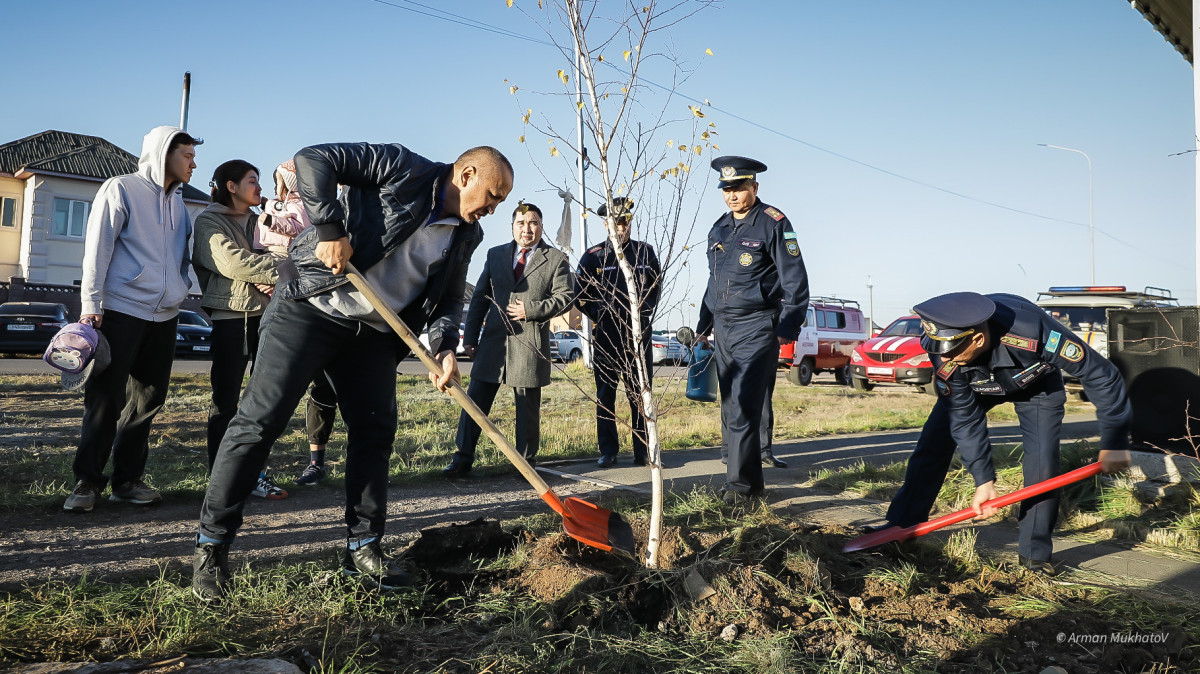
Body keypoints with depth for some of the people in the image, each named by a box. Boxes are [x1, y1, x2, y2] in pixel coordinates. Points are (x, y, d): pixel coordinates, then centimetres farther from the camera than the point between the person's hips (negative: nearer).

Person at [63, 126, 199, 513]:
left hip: (164, 317, 6)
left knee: (147, 401, 6)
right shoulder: (121, 190, -2)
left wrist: (181, 289, 13)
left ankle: (127, 480, 14)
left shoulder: (178, 202, 17)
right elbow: (98, 248, -7)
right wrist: (90, 303, -12)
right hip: (121, 311, -6)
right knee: (105, 399, -4)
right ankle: (87, 482, 6)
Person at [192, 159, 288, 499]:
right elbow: (232, 262, -13)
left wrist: (267, 279, -8)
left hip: (265, 316, 6)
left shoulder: (257, 222, 21)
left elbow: (269, 258, 15)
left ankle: (255, 472, 11)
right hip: (230, 316, -6)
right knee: (226, 400, -2)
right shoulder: (210, 221, 2)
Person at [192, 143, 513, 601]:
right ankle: (211, 546, 5)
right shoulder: (402, 169, -9)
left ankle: (362, 551, 16)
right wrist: (330, 227, -22)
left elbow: (450, 297, 13)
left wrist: (445, 345, -6)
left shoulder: (466, 236, 10)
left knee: (375, 433, 4)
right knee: (260, 420, -7)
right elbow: (314, 159, -13)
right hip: (310, 307, -7)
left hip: (373, 333, 7)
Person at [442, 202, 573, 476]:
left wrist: (531, 309, -14)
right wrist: (470, 336, 7)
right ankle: (463, 459, 11)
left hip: (530, 343, -3)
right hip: (494, 340, 3)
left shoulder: (556, 259, 5)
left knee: (528, 407, 5)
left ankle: (526, 462, 17)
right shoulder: (496, 254, 14)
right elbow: (480, 297, 13)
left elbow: (564, 298, -1)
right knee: (474, 400, 2)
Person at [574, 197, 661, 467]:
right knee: (605, 394, 3)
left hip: (638, 333, 1)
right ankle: (608, 452, 11)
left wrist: (645, 309, 8)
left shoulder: (645, 252, 9)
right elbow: (581, 293, 10)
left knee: (640, 393, 3)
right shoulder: (593, 256, 3)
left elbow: (657, 285, 20)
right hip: (606, 336, -1)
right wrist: (598, 316, 4)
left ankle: (643, 451, 10)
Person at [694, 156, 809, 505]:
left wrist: (788, 327, -14)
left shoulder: (773, 223, -6)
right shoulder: (718, 229, 15)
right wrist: (703, 326, 21)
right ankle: (749, 480, 17)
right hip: (723, 329, 7)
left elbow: (795, 280, -8)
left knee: (744, 408, -13)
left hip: (757, 328, -7)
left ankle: (741, 484, -8)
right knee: (730, 409, 8)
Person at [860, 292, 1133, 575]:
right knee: (932, 445, -7)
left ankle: (1035, 553, 4)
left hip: (1036, 384, -1)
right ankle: (902, 524, 5)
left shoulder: (1034, 332, -45)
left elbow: (1100, 373, -32)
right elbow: (965, 418, -24)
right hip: (971, 386, 2)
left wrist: (1114, 442, -29)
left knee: (1042, 466, -14)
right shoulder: (946, 358, -36)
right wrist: (984, 480, -23)